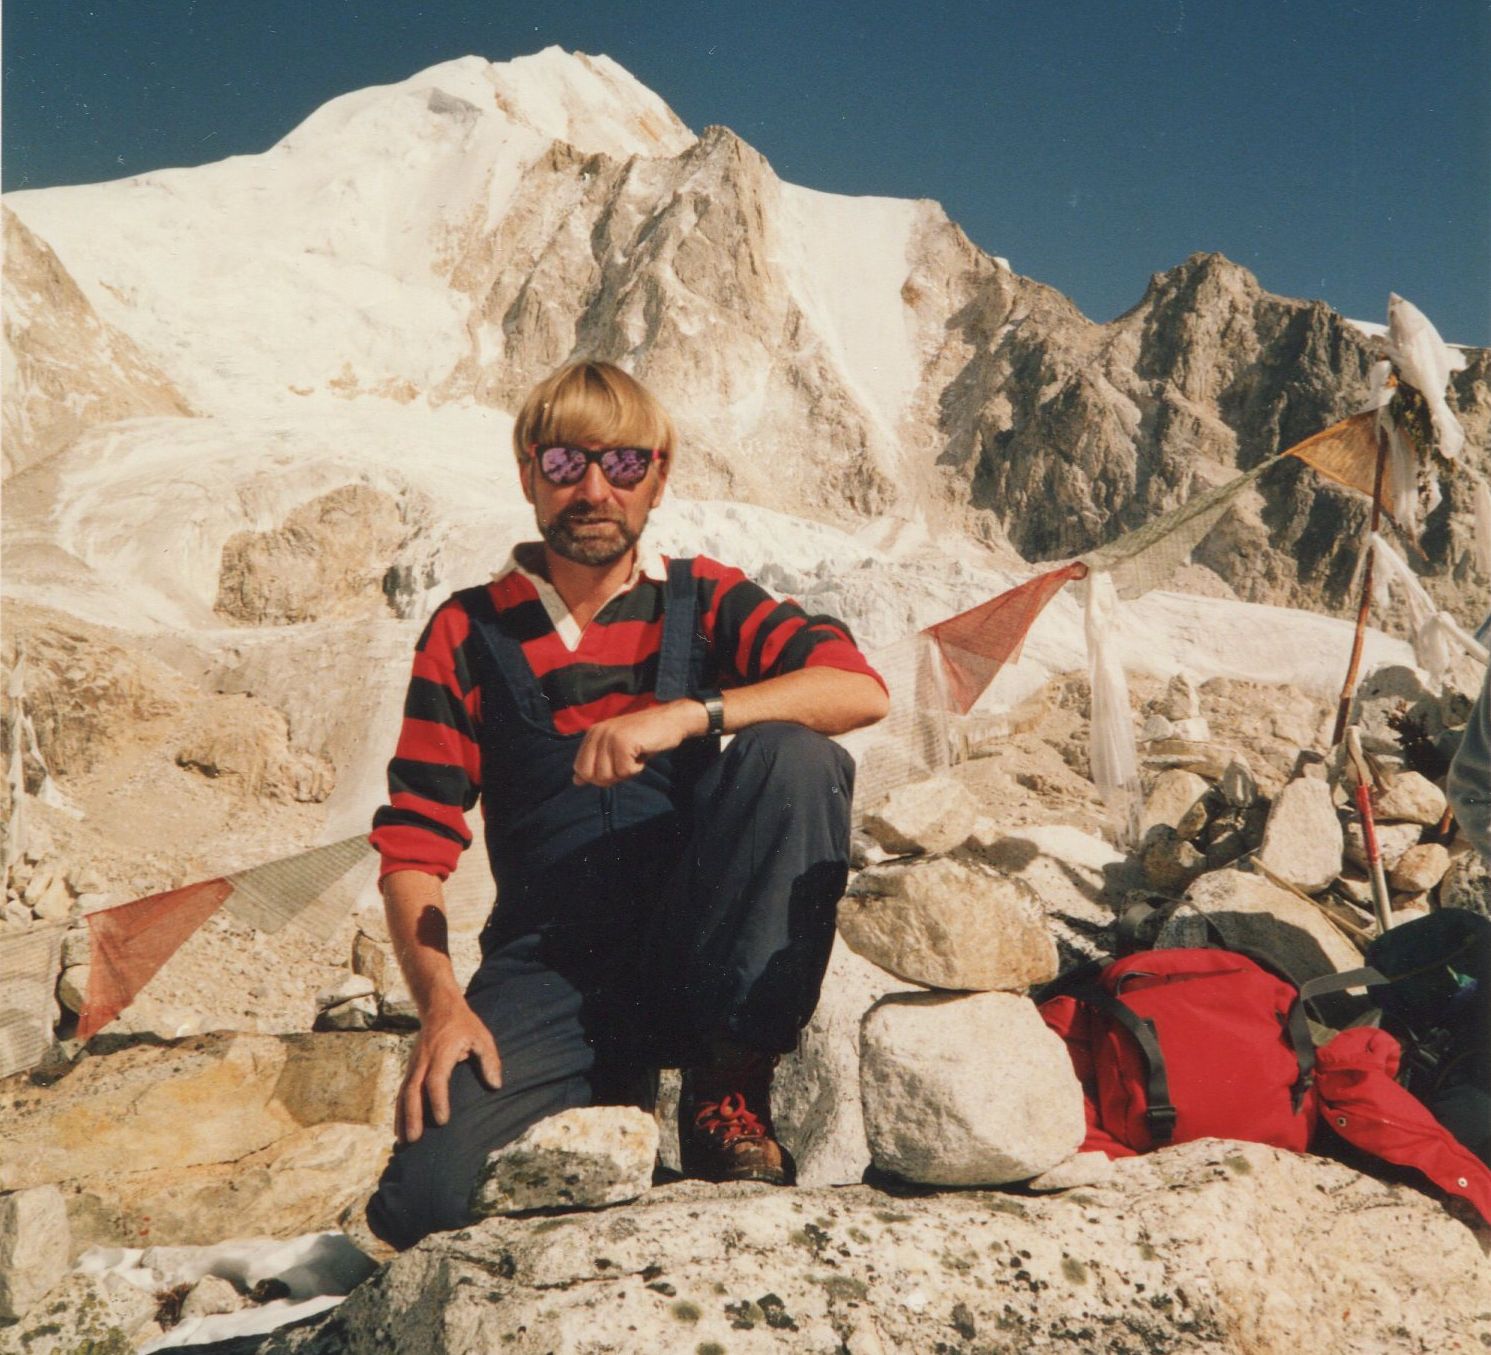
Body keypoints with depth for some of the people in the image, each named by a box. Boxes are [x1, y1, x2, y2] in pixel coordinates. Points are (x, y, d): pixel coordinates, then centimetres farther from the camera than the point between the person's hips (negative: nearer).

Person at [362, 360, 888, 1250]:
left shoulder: (705, 600, 7)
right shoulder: (470, 635, 7)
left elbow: (862, 691, -11)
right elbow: (414, 847, 1)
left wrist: (687, 714, -23)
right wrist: (441, 1002, -15)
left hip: (701, 952, 1)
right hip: (551, 969, 0)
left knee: (797, 757, -25)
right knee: (424, 1200, -23)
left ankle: (729, 1088, -14)